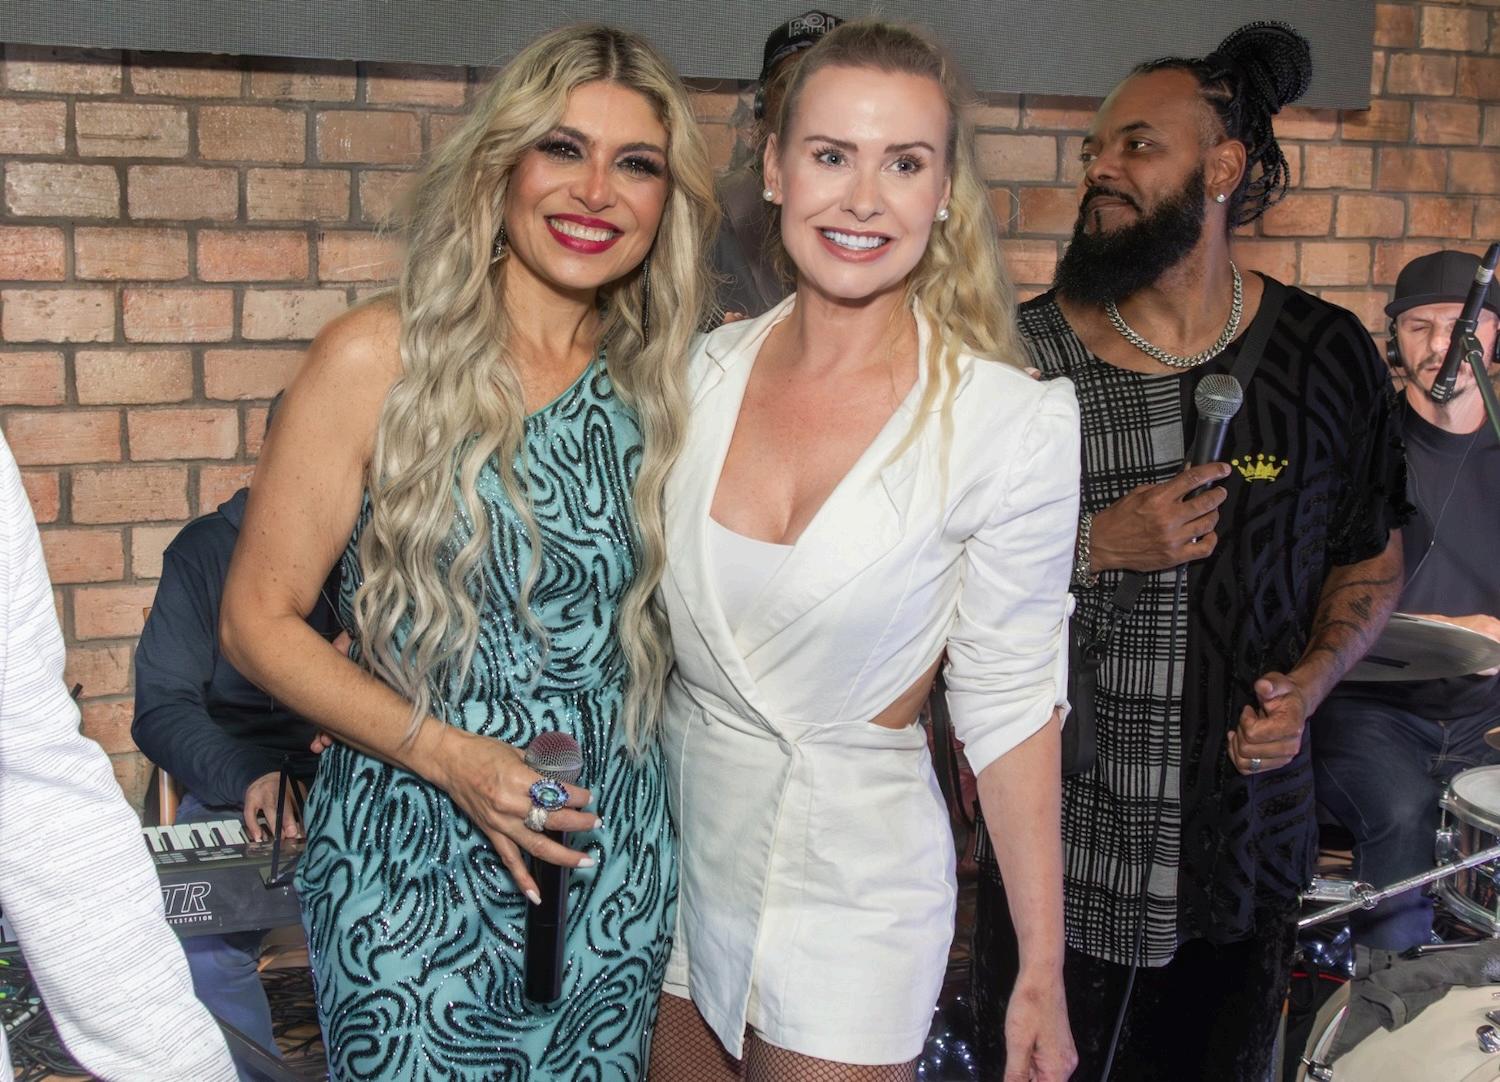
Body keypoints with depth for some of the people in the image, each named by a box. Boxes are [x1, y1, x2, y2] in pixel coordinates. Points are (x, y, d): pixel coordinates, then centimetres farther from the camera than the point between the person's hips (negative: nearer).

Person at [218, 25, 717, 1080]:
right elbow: (258, 618, -7)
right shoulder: (382, 357, -9)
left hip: (617, 855, 4)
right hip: (414, 861, -3)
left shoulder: (659, 381, 3)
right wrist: (449, 755, -16)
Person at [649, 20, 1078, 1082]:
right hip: (676, 843, 4)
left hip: (853, 878, -4)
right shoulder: (704, 371, -4)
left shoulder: (1011, 421, -16)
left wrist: (1043, 973, -8)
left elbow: (1009, 699, -11)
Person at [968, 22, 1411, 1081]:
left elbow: (1373, 554, 9)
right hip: (1058, 835, -1)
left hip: (1245, 842, 2)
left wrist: (1309, 683, -8)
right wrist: (1097, 548, -20)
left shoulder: (1326, 355, -3)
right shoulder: (1026, 357, -8)